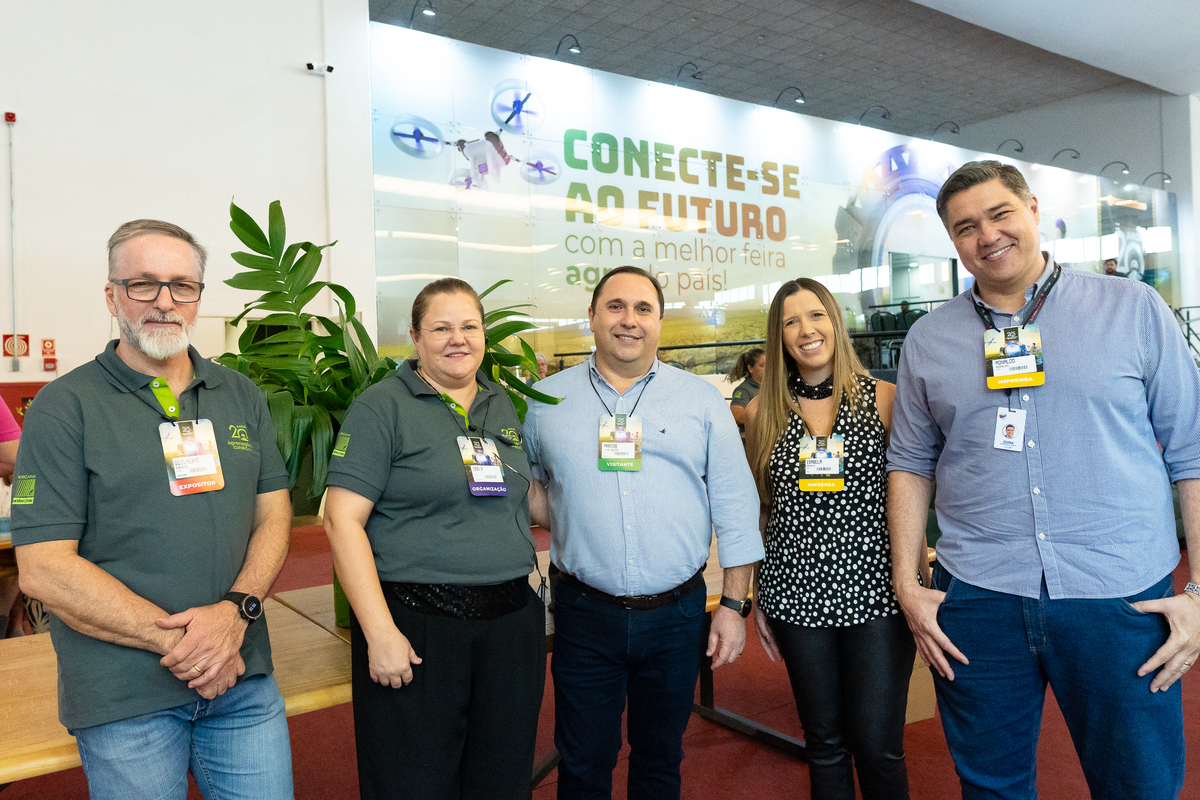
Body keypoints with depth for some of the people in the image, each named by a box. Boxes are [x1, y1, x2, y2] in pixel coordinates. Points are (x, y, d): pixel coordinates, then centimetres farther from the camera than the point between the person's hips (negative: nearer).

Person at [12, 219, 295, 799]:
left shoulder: (241, 397, 8)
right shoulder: (65, 408, -5)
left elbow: (274, 514, 6)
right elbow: (44, 569, -11)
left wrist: (236, 609, -12)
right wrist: (175, 641, -15)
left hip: (244, 678, 4)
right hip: (122, 698, -3)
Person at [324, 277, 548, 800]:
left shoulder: (502, 405, 12)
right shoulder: (382, 407, -6)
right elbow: (343, 521, -12)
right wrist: (380, 633, -17)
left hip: (511, 622, 6)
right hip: (418, 627, -5)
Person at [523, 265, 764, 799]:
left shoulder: (701, 401, 2)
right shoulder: (546, 400, 2)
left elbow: (735, 509, 3)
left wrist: (734, 605, 0)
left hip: (677, 614, 1)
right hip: (585, 615, 0)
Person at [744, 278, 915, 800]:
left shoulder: (883, 399, 0)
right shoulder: (763, 412, 5)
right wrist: (758, 599, 12)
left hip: (876, 593, -2)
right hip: (797, 595, 2)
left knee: (877, 746, 0)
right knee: (824, 742, 13)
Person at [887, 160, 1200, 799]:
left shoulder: (1134, 310, 2)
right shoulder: (928, 341, 7)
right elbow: (911, 464, 9)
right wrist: (906, 584, 3)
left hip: (1123, 600, -1)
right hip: (976, 598, 1)